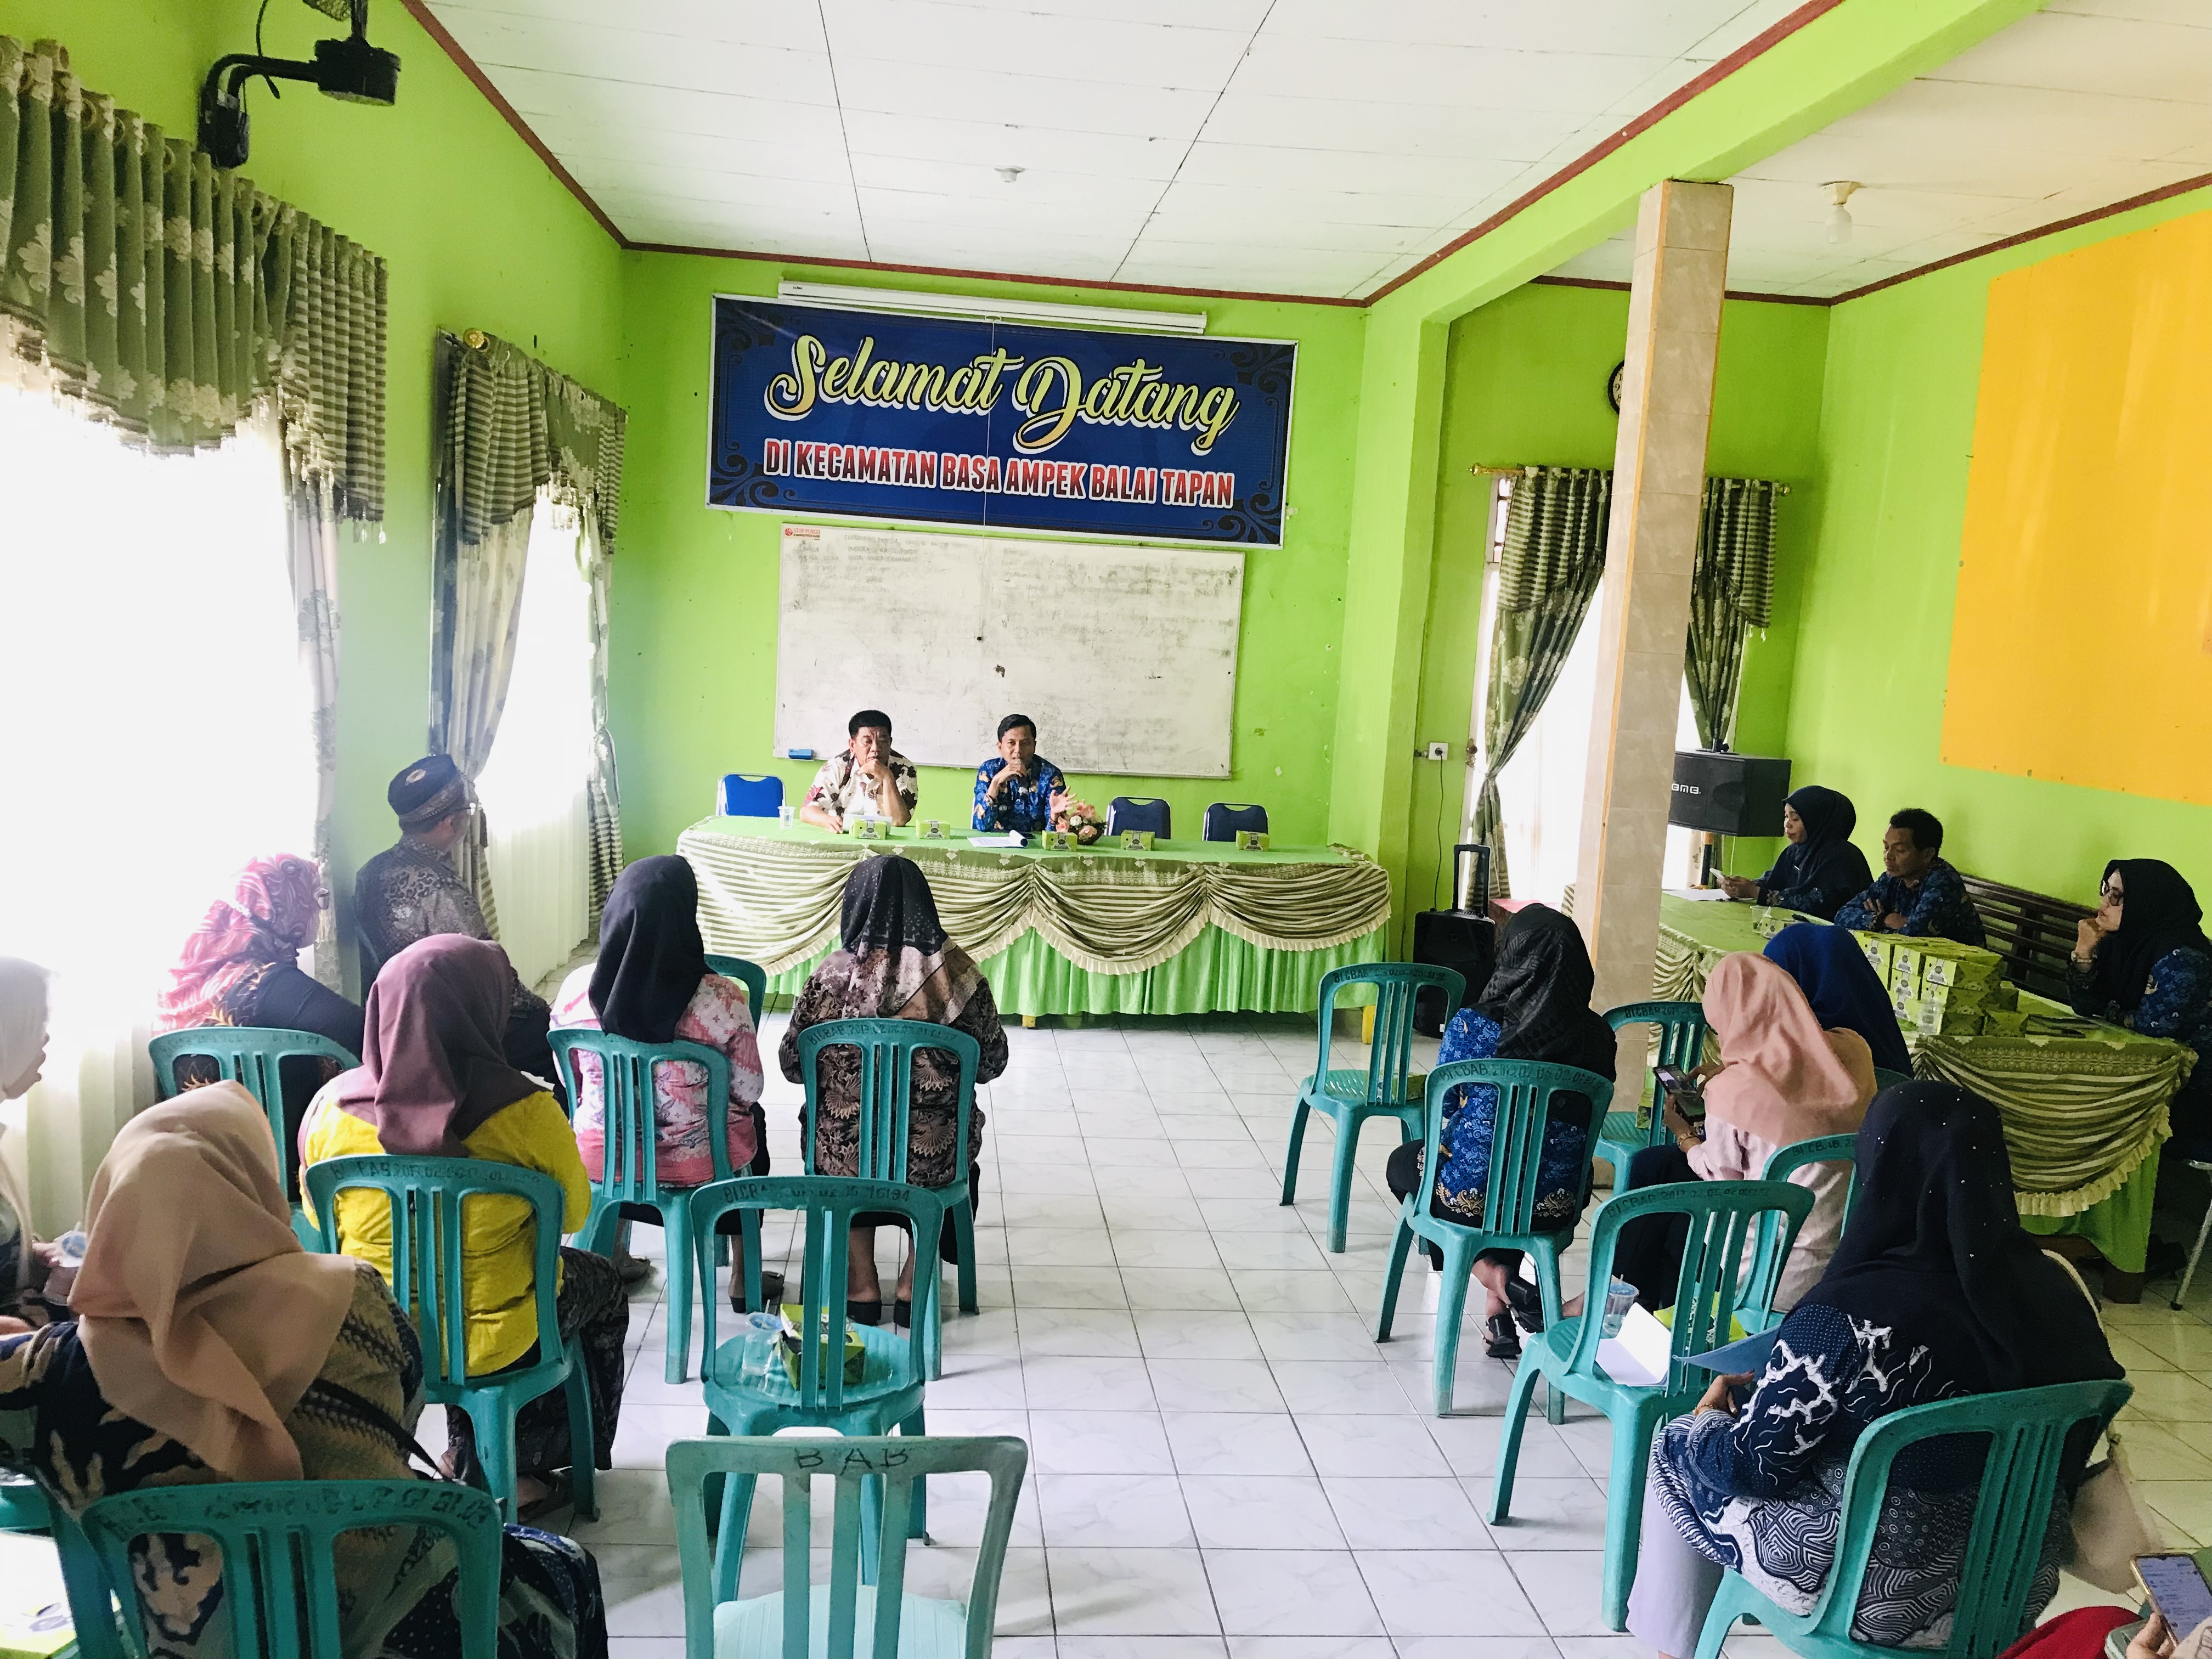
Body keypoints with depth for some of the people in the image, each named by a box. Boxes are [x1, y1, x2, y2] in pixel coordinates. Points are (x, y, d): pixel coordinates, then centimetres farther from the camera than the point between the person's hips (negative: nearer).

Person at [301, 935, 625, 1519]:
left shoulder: (333, 1107, -12)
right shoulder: (524, 1112, -23)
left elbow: (319, 1220, 4)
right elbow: (574, 1212, -7)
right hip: (486, 1339, -4)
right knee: (602, 1285, 27)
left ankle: (469, 1454, 46)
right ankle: (525, 1468, 39)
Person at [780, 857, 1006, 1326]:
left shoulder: (831, 976, -12)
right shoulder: (956, 974, -11)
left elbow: (792, 1065, 0)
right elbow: (992, 1064, 1)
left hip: (844, 1157, 0)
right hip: (932, 1160, 0)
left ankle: (861, 1282, 31)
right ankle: (914, 1282, 31)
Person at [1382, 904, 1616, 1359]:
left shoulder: (1472, 1027, -18)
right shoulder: (1596, 1036, -9)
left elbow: (1440, 1107, -4)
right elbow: (1587, 1117, 5)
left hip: (1471, 1197, -3)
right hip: (1555, 1207, 4)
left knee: (1404, 1162, 30)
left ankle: (1490, 1273, 11)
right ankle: (1499, 1312, 27)